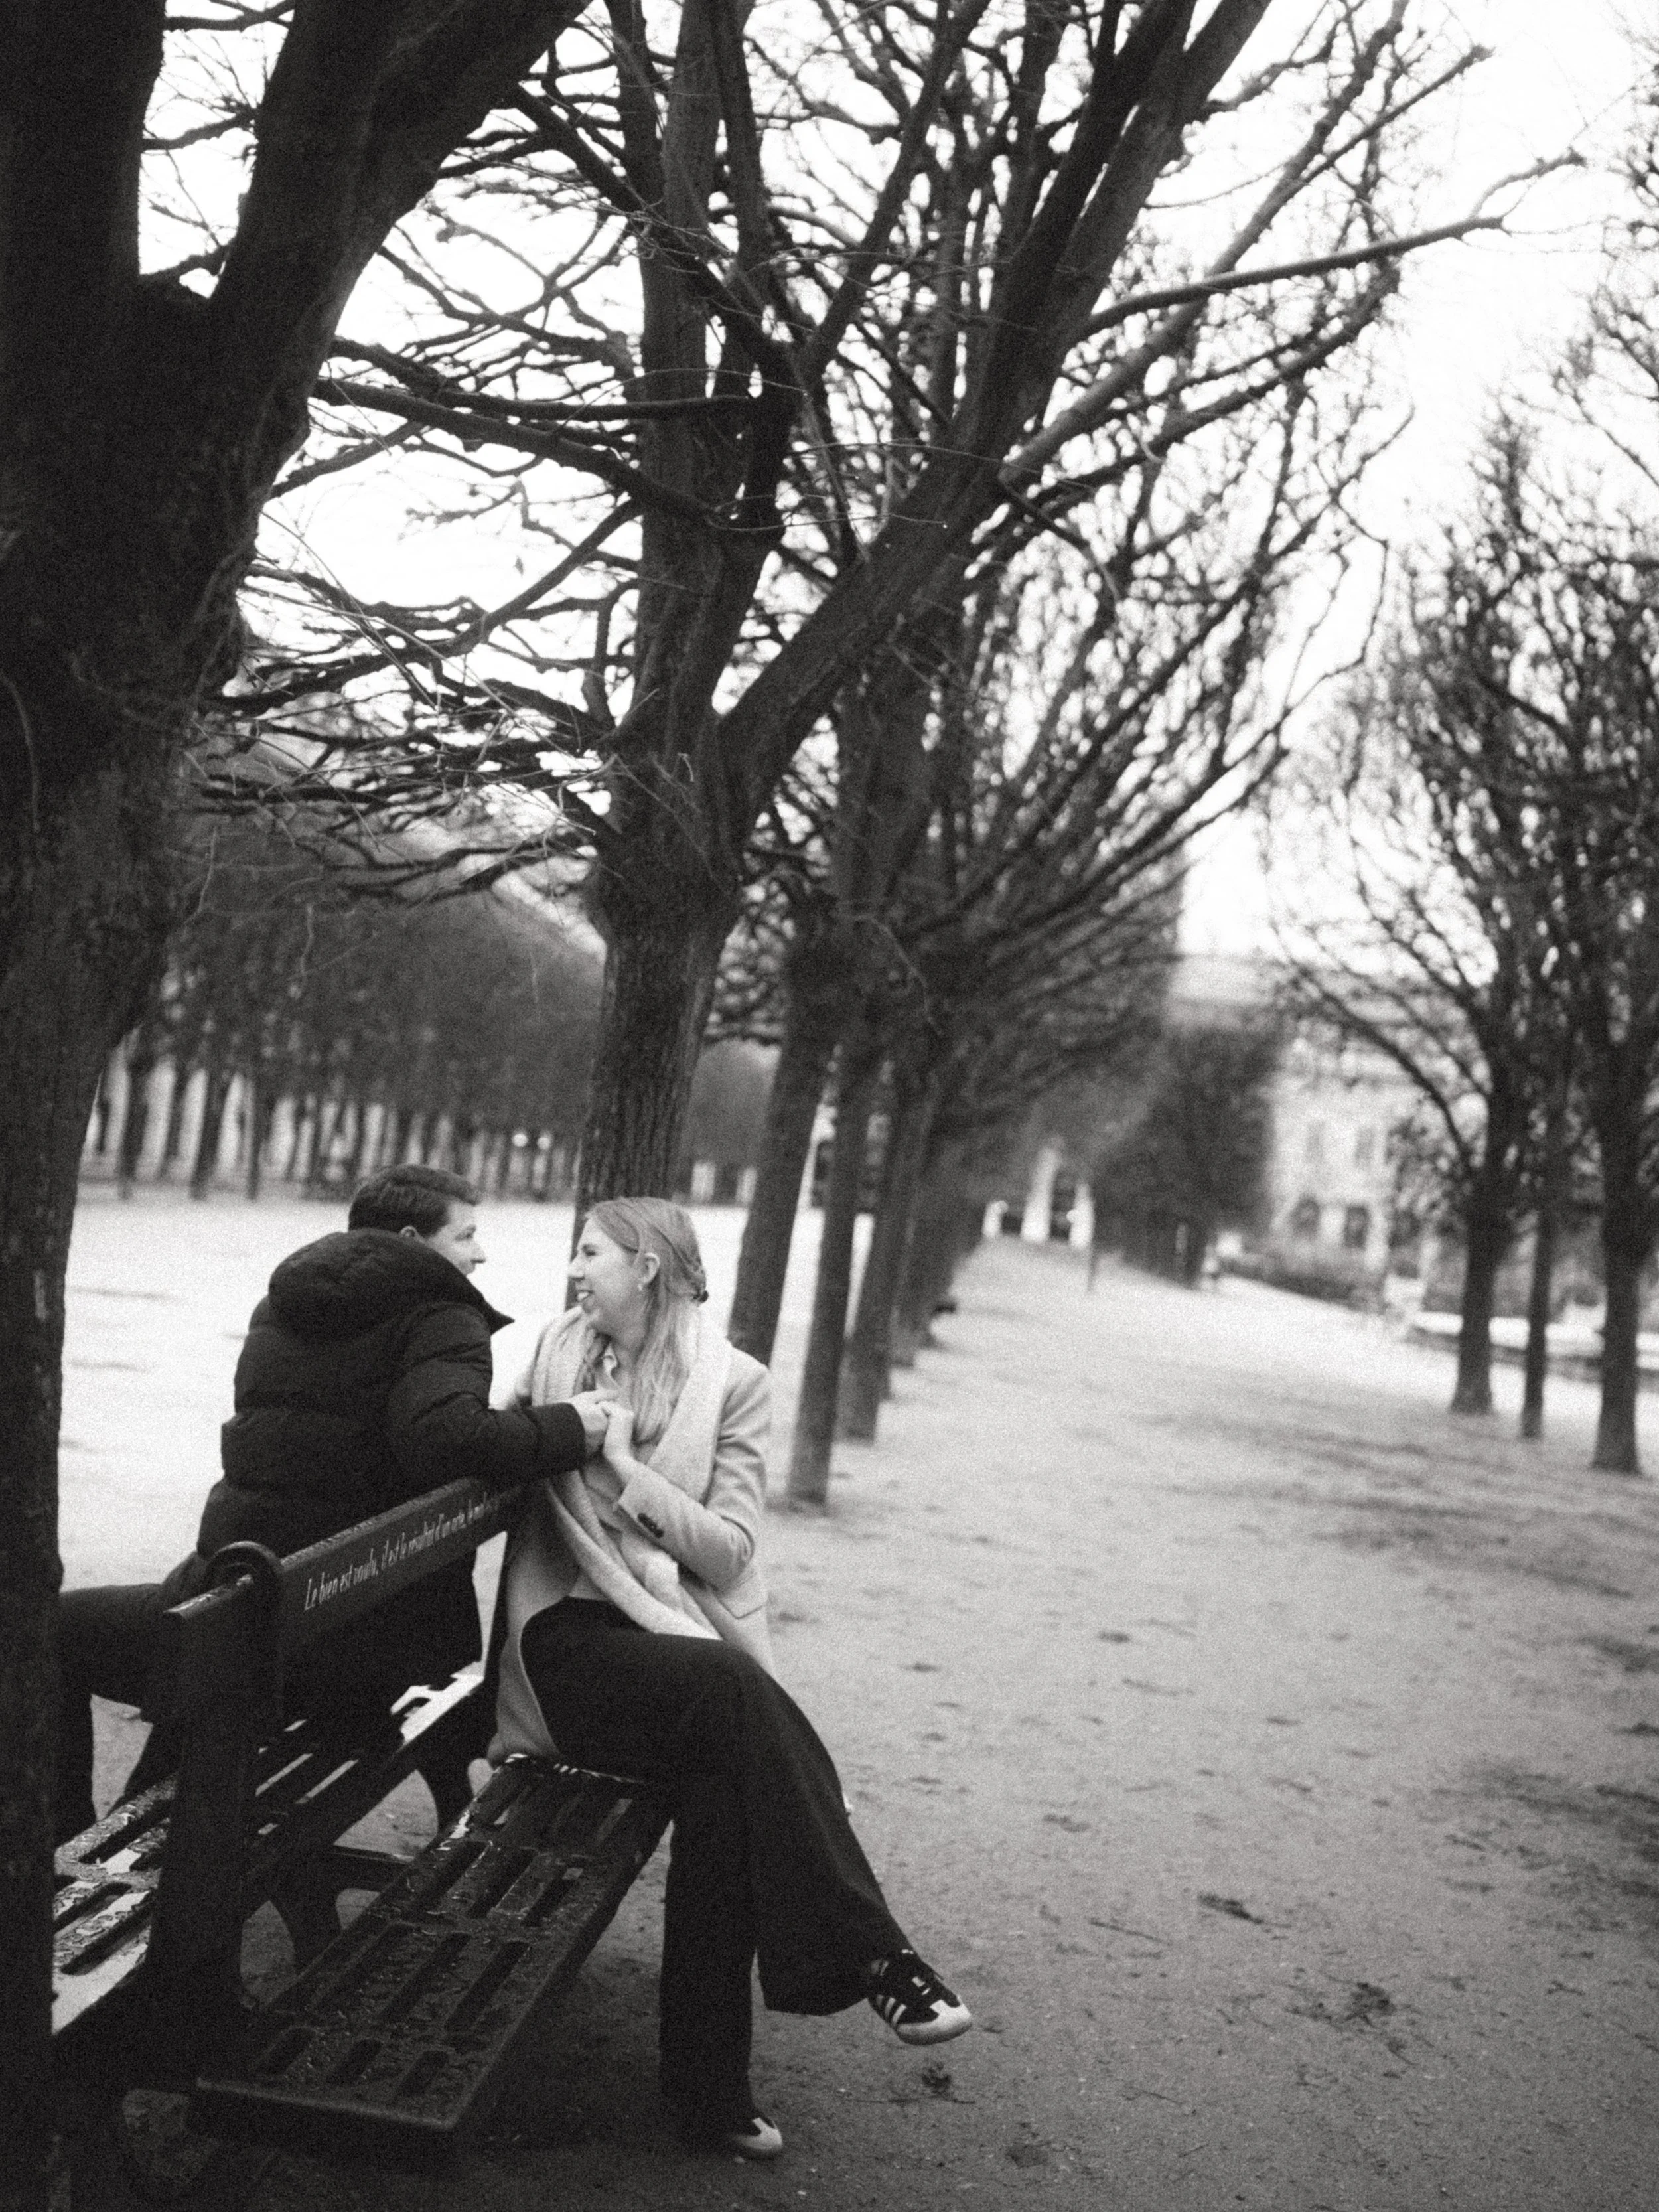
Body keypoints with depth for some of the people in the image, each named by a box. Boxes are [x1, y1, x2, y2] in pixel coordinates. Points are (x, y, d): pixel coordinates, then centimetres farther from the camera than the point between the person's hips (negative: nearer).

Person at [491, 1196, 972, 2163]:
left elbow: (731, 1548, -3)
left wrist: (626, 1469, -11)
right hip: (566, 1637, 0)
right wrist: (548, 1432, -1)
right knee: (732, 1691, -32)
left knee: (724, 1779, -31)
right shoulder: (558, 1353, 11)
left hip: (682, 1635, 1)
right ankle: (868, 1950, -28)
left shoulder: (734, 1382, 4)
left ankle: (708, 2083, -21)